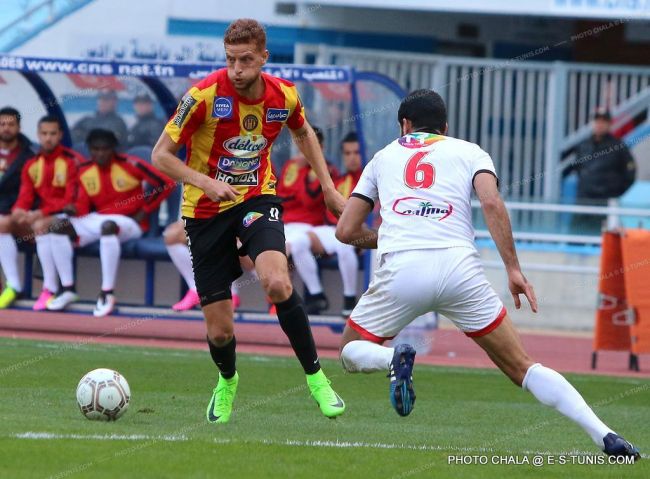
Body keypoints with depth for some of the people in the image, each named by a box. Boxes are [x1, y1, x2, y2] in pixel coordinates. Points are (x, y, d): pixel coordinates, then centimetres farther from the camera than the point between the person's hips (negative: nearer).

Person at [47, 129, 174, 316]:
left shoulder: (131, 165, -10)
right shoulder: (84, 171, 5)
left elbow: (166, 184, -11)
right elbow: (82, 209, 5)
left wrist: (143, 212, -9)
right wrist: (75, 210, -20)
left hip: (129, 222, -6)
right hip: (97, 220, 6)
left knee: (108, 226, -41)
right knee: (59, 227, -15)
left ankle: (107, 293, -37)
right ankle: (67, 289, -9)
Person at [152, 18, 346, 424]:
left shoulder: (285, 96, -7)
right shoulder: (205, 95, -18)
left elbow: (303, 133, 18)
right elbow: (161, 154, -12)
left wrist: (328, 187, 13)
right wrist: (206, 183, -27)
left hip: (258, 200, 1)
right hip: (207, 211, -1)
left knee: (277, 283, -31)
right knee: (219, 331, 0)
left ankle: (316, 378, -14)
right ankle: (227, 381, 38)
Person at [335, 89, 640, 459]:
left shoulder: (384, 157, 26)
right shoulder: (468, 152, 21)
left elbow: (347, 231, 23)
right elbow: (492, 203, 0)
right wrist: (514, 269, 0)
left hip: (400, 269, 0)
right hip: (459, 266, 0)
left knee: (351, 352, 22)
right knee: (522, 368, 7)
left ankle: (395, 359, -13)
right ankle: (605, 437, -10)